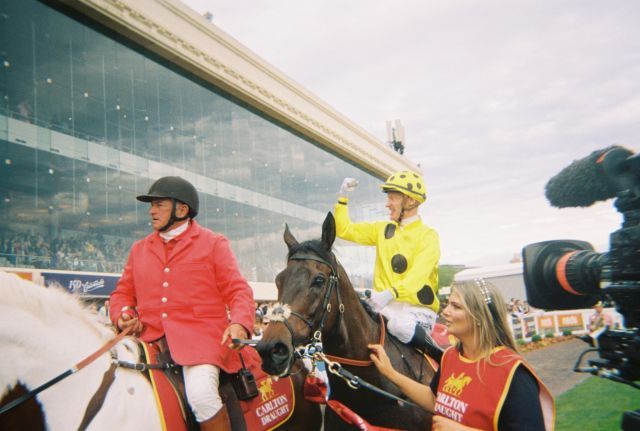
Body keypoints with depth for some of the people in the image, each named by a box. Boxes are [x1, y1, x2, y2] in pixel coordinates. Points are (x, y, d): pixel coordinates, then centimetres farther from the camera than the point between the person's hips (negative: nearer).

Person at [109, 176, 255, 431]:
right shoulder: (140, 249, 20)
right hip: (150, 338, 5)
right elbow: (123, 292, 24)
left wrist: (239, 323, -17)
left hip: (200, 336, -5)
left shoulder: (213, 243, 8)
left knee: (201, 394, -29)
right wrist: (122, 317, 2)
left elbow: (237, 290, 2)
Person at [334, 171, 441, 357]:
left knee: (400, 326, -36)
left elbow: (417, 277, -17)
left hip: (417, 308, -4)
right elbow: (344, 230, 19)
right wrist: (343, 197, 10)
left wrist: (391, 293, -34)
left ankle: (441, 357, -13)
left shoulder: (428, 236, -2)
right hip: (384, 305, 5)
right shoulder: (382, 229, 16)